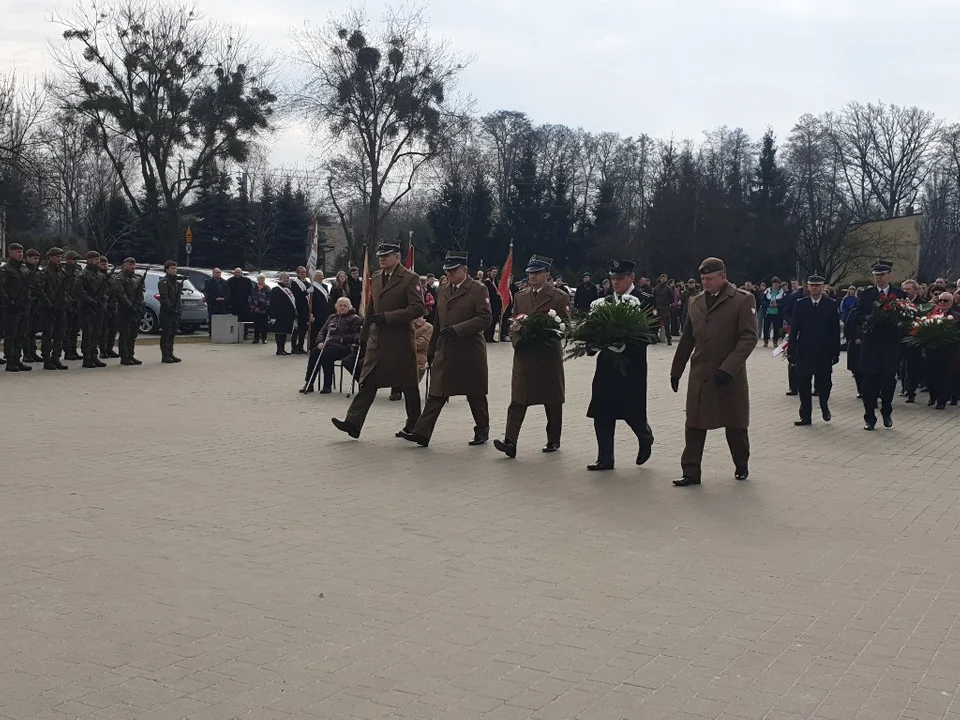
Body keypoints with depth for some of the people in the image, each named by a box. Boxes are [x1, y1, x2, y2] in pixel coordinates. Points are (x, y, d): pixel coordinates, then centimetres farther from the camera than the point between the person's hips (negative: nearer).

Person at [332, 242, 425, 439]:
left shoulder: (410, 278, -9)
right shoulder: (375, 279, 14)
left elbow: (417, 309, -17)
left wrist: (388, 317, -21)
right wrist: (364, 335, 22)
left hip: (401, 340, -6)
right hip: (377, 340, 6)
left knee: (409, 384, 6)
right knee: (367, 382, 0)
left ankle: (413, 425, 18)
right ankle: (353, 423, -4)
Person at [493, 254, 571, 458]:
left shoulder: (560, 298, -1)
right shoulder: (520, 296, 14)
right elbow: (513, 323, 17)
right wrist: (517, 339, -3)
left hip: (549, 357, -3)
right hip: (523, 355, 3)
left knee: (552, 401, 9)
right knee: (517, 401, -7)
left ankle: (553, 440, 23)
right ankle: (510, 442, -13)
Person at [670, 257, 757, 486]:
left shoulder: (743, 300, -6)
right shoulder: (696, 302, 11)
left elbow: (749, 337, -13)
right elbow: (687, 339, 17)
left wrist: (728, 368, -21)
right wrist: (676, 371, 15)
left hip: (730, 376, -4)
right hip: (699, 376, 4)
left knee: (735, 425, 9)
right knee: (694, 425, 1)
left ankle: (742, 466, 28)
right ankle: (691, 472, 6)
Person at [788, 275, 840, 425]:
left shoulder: (831, 304, 0)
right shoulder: (801, 304, 4)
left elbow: (835, 331, -1)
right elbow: (794, 329, 3)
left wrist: (835, 352, -5)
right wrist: (791, 350, -3)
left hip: (823, 353, -1)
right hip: (804, 352, 1)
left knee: (824, 384, 3)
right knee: (803, 386, 3)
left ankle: (824, 406, 32)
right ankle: (805, 417, 12)